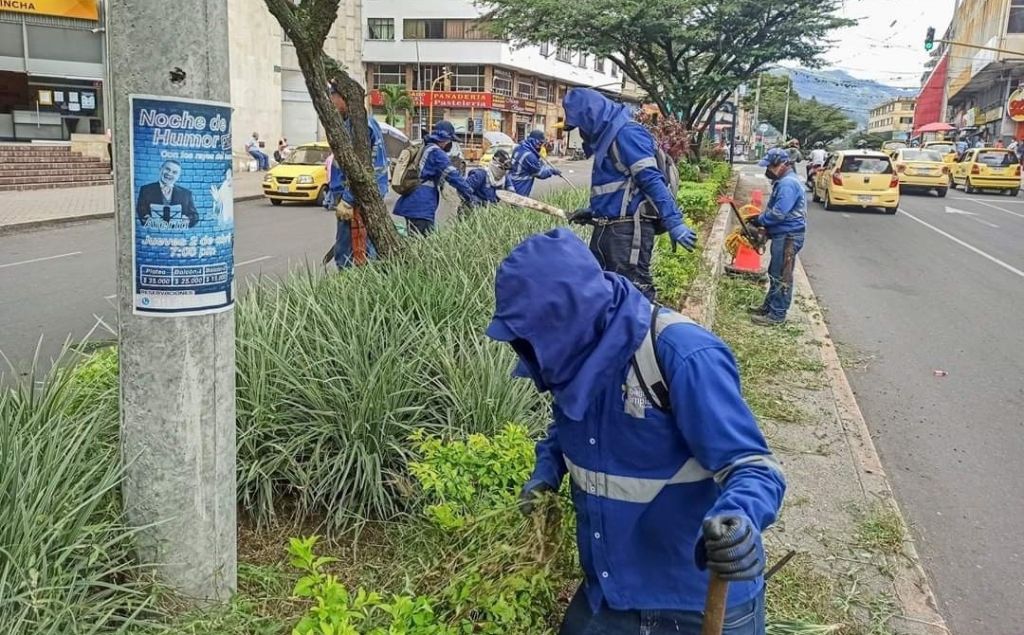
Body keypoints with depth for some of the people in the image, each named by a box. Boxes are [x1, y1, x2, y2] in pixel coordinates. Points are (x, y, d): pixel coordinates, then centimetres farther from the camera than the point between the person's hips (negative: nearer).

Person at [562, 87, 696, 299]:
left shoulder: (626, 133, -13)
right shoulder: (608, 136, 17)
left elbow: (651, 180, -20)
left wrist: (673, 222, -25)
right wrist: (596, 212, 26)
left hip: (628, 229, -10)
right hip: (606, 228, 10)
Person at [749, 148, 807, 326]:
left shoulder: (788, 184, -20)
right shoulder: (784, 181, 14)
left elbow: (779, 213, -25)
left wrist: (760, 220, -10)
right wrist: (762, 219, 9)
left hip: (787, 236, -11)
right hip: (782, 234, 11)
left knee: (781, 277, -4)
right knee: (775, 274, 19)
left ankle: (777, 314, 2)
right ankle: (769, 306, 31)